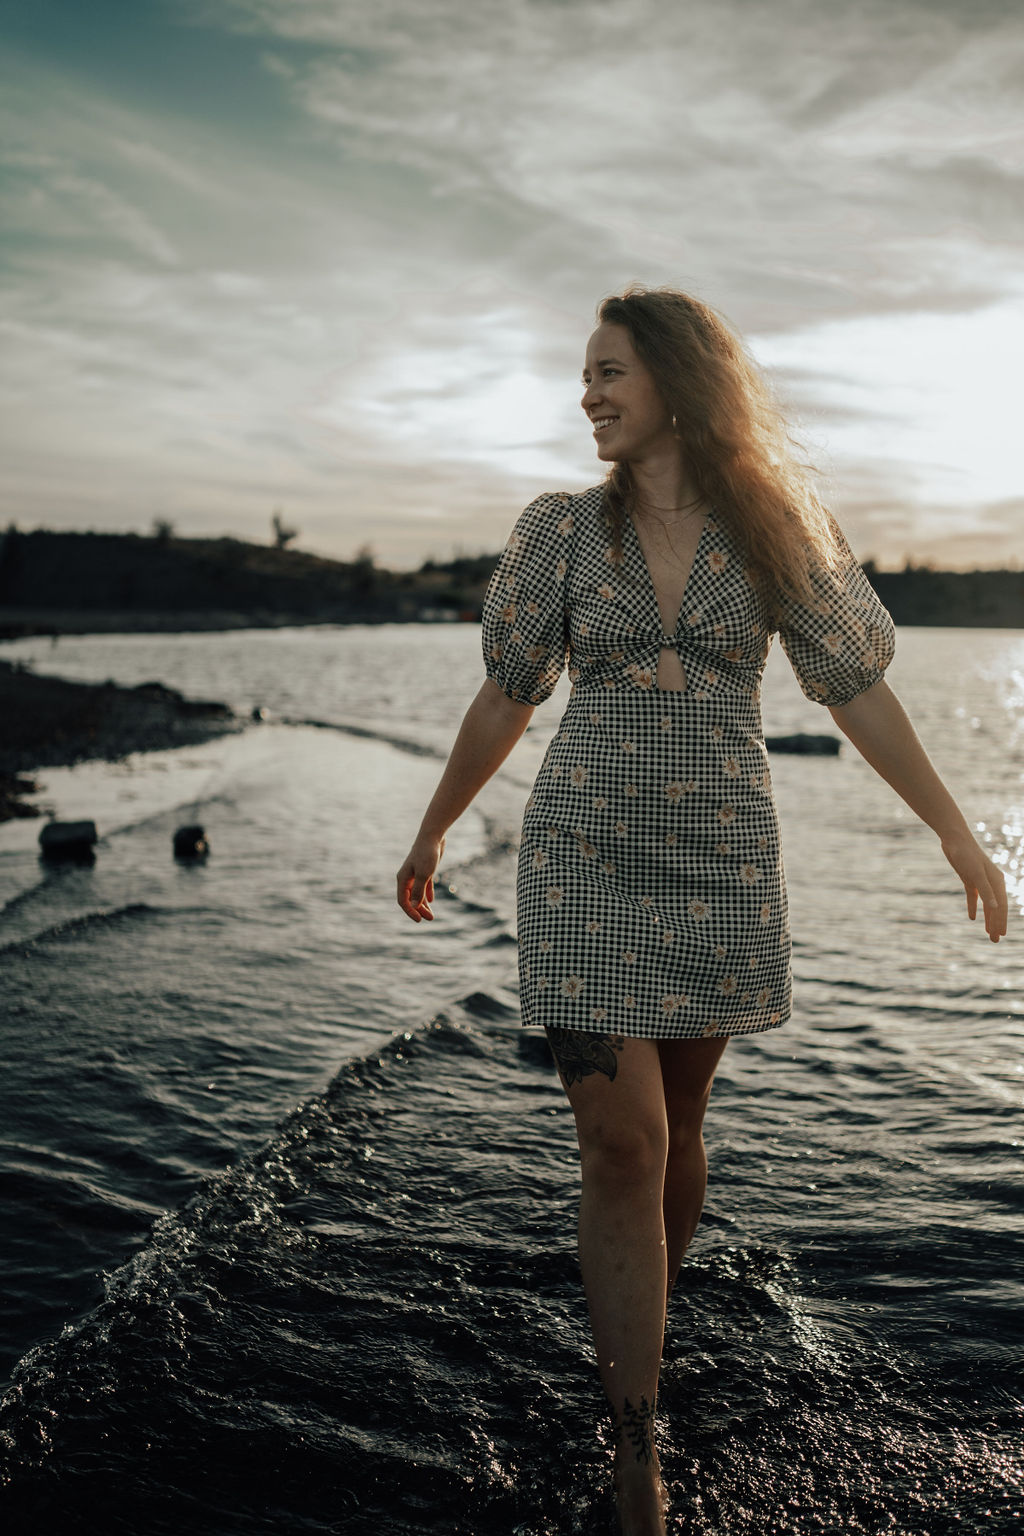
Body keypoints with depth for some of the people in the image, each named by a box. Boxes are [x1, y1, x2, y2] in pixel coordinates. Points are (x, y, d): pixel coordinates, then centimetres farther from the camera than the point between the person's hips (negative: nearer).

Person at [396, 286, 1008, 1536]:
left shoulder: (772, 531, 0)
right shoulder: (565, 529, 0)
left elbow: (857, 688, 3)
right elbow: (505, 696, 7)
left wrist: (956, 830, 2)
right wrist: (432, 832, 13)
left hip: (720, 867, 1)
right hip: (587, 863, -1)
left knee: (675, 1120, 15)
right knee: (620, 1141, -7)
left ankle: (637, 1324, 43)